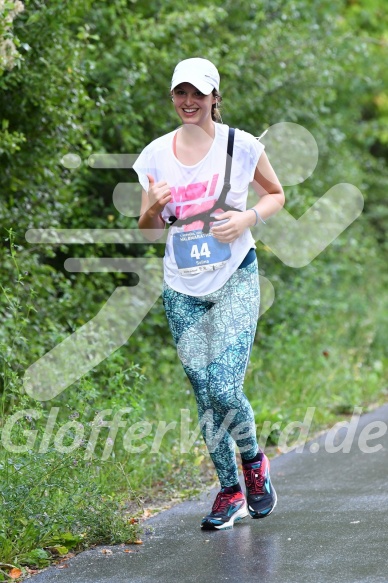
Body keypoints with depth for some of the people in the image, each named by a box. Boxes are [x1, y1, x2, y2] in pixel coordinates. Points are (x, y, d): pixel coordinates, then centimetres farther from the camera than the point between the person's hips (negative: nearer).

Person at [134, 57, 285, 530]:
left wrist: (248, 217, -9)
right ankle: (229, 492, 18)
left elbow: (275, 194, 12)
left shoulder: (241, 146, -3)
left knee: (224, 389, -15)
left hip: (235, 281, -3)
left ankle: (254, 461, 14)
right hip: (182, 290, 3)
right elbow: (148, 233, 9)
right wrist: (153, 208, -14)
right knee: (205, 400, 4)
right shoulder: (155, 155, 4)